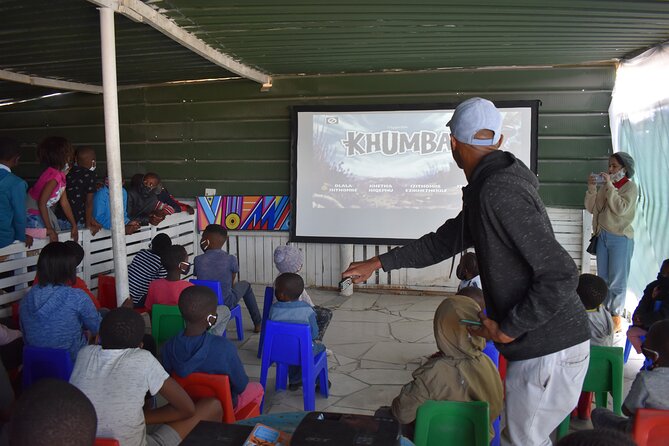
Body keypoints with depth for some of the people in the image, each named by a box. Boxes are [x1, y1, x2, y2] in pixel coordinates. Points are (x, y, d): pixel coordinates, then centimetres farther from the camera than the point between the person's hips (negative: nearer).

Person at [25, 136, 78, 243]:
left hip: (43, 211, 8)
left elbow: (64, 202, 5)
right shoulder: (54, 177, -26)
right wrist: (49, 229, -22)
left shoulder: (61, 175, 1)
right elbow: (41, 203, -25)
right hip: (33, 213, -8)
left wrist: (74, 225, 6)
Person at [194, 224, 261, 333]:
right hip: (226, 304, -2)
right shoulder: (230, 260, -18)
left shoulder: (198, 260, -15)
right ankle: (258, 323, 34)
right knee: (245, 284, 26)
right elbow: (232, 281, 1)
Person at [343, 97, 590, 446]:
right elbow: (444, 241, 18)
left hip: (548, 351, -9)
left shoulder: (498, 193, -24)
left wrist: (506, 329, -16)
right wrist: (379, 262, 20)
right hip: (544, 345, 9)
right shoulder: (485, 190, 9)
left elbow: (561, 275, -26)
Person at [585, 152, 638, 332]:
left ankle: (617, 318, 11)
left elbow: (621, 208, -22)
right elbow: (591, 208, 6)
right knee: (603, 278, 12)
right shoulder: (605, 185, 8)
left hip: (620, 238, -5)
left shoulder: (630, 186, -6)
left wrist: (609, 185, -20)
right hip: (602, 236, 5)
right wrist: (592, 188, -7)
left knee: (617, 280, 1)